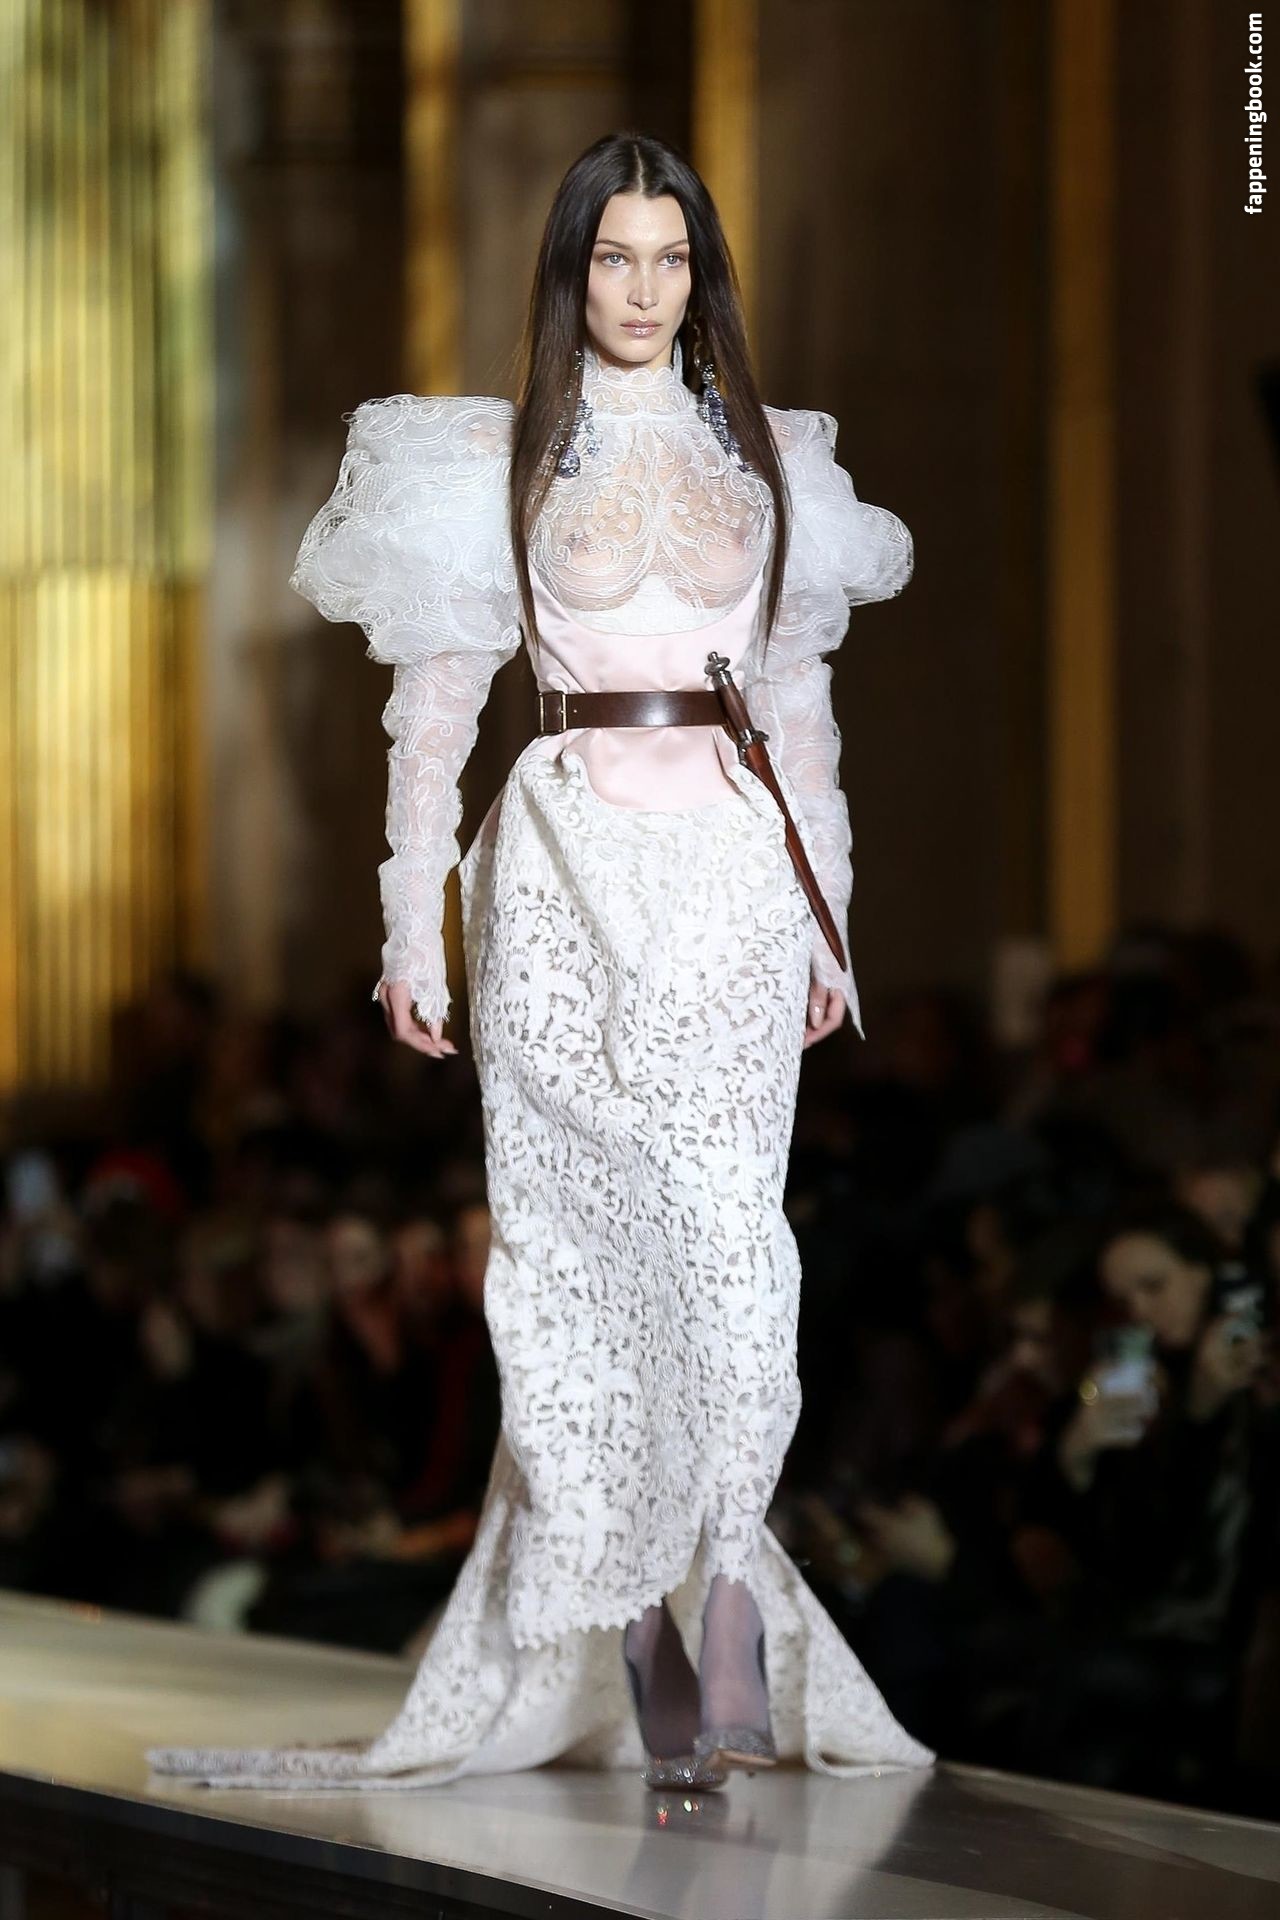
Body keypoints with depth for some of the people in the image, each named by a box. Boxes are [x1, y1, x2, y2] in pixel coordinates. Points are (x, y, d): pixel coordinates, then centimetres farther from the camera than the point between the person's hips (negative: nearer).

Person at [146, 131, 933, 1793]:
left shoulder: (763, 457, 13)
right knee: (584, 1236, -3)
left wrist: (829, 916, 14)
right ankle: (633, 1615, 4)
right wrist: (415, 926, -1)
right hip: (568, 865, -1)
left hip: (734, 864, 1)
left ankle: (724, 1586, -13)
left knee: (727, 1224, -13)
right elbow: (436, 703, 4)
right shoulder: (499, 459, 6)